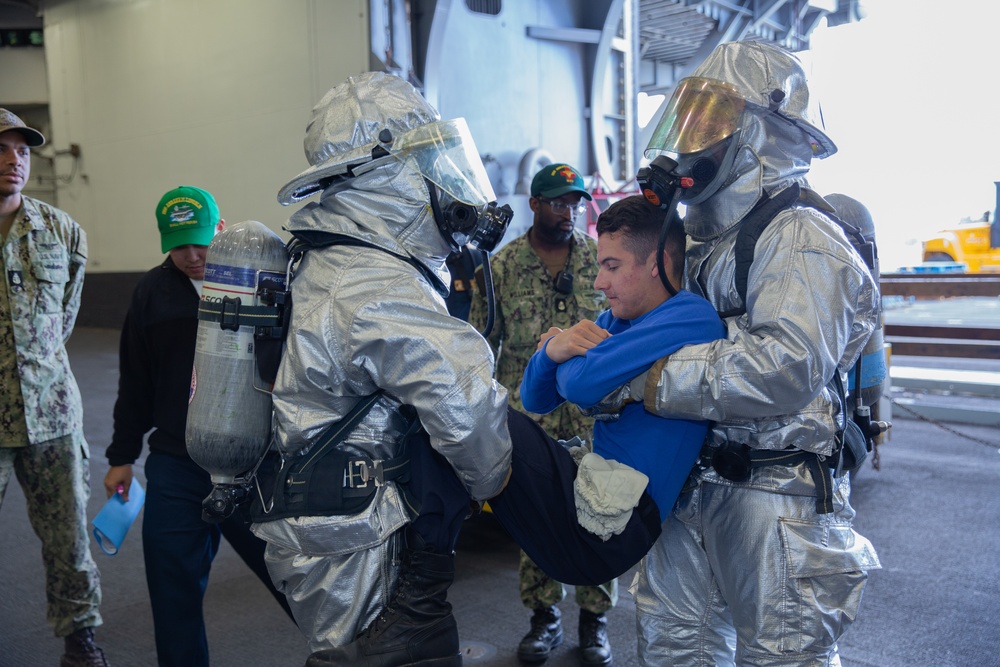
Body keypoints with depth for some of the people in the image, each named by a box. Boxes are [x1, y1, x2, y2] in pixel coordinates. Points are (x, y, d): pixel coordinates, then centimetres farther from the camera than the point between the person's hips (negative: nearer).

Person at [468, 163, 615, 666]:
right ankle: (544, 616, 25)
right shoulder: (501, 266, 3)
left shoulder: (601, 258, 5)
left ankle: (595, 616, 21)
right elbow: (483, 342, 6)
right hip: (528, 412, 0)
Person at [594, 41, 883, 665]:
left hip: (776, 500, -9)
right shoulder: (712, 238, 15)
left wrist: (645, 377, -28)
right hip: (696, 485, 9)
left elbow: (787, 364, -30)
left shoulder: (801, 237, -15)